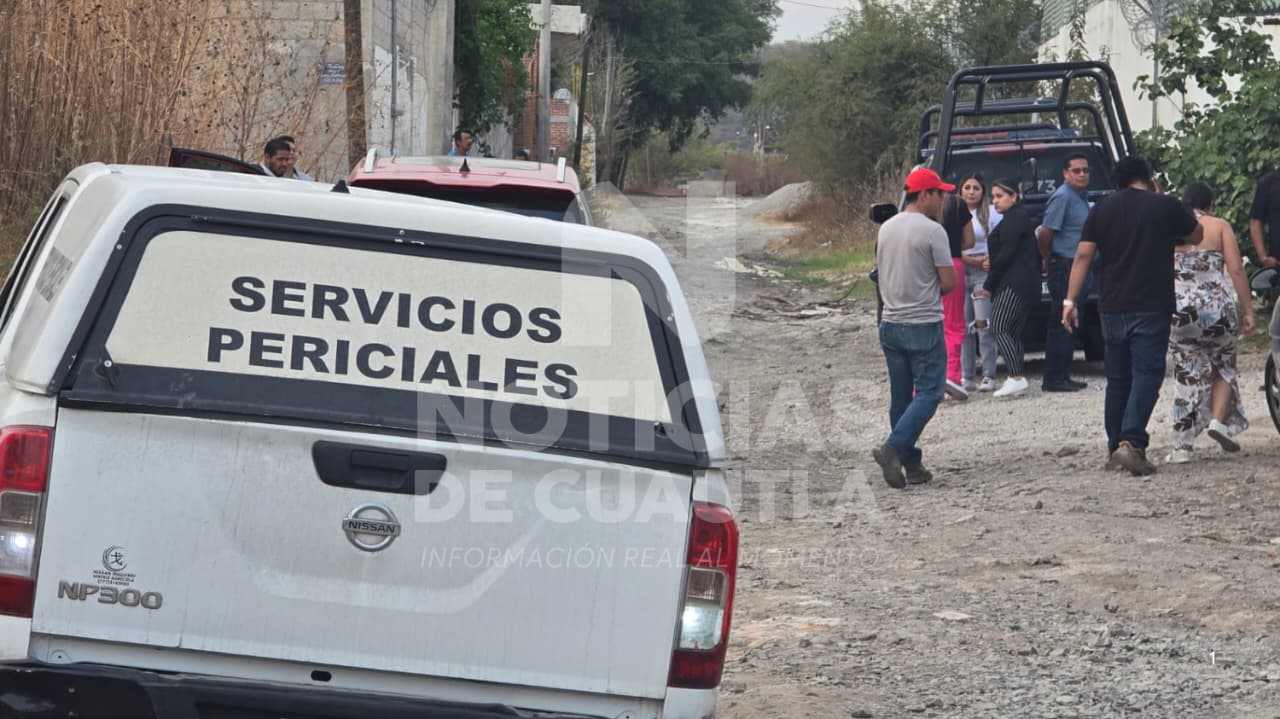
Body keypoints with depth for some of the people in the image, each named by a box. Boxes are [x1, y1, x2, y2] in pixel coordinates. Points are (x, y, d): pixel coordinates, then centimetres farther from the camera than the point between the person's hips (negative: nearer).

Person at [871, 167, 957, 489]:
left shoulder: (886, 228, 8)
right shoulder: (932, 231, -13)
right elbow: (949, 282, -11)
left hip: (891, 324, 7)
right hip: (924, 325, -7)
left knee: (901, 397, 12)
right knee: (928, 393, -4)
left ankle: (910, 463, 14)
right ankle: (893, 448, -20)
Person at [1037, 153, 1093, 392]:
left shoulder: (1082, 196, 15)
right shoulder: (1062, 197, -14)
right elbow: (1045, 233, -19)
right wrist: (1049, 259, -5)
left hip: (1079, 269, 10)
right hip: (1064, 269, -10)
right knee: (1061, 324, -8)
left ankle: (1063, 376, 17)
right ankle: (1053, 379, -6)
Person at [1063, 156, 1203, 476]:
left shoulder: (1101, 210, 7)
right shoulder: (1166, 206, -1)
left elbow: (1083, 255, 1)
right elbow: (1196, 236, 15)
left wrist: (1070, 300, 1)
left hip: (1112, 307, 4)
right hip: (1152, 306, -4)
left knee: (1118, 379, 13)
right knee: (1147, 374, -7)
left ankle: (1115, 449, 17)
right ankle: (1131, 442, -23)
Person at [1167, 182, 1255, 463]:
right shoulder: (1220, 227, 5)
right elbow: (1236, 270, -2)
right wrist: (1247, 310, 1)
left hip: (1178, 310, 1)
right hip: (1217, 304, -1)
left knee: (1188, 374, 6)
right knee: (1224, 366, 20)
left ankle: (1182, 447, 1)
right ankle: (1218, 420, -2)